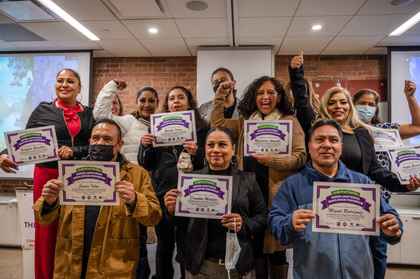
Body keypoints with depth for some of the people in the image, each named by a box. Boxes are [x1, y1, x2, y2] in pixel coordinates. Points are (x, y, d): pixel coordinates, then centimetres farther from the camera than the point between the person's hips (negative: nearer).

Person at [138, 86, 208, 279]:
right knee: (164, 243, 12)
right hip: (162, 192, 2)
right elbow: (146, 165, 9)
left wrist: (196, 154, -21)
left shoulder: (201, 128, 2)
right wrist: (145, 146, -9)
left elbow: (207, 164, -1)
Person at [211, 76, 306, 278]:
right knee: (254, 243, 13)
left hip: (276, 192, -3)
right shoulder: (244, 121, 13)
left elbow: (300, 157, -6)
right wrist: (220, 95, 2)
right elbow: (218, 124, 5)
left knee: (275, 246, 8)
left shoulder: (290, 121, 1)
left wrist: (272, 159, -21)